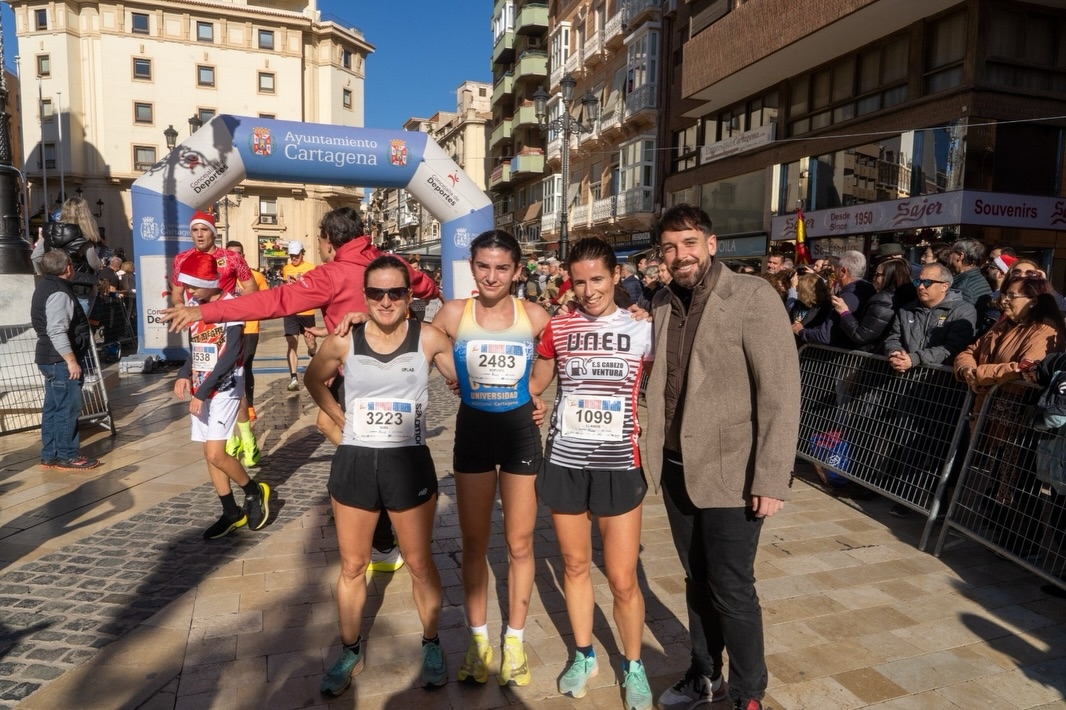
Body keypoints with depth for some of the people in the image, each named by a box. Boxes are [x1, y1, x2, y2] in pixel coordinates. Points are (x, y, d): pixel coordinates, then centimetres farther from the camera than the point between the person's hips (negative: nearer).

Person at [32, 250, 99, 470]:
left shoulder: (46, 286, 15)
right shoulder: (59, 293, -18)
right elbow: (57, 332, -26)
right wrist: (71, 360, -26)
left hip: (51, 358, 11)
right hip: (60, 359, -11)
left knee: (53, 407, 13)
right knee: (68, 407, -5)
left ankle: (49, 455, 19)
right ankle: (66, 455, 1)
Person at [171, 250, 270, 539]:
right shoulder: (195, 304, 9)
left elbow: (231, 353, -20)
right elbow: (195, 347, 17)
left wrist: (203, 392, -20)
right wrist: (184, 375, -2)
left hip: (224, 388, -7)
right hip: (200, 390, 8)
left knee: (215, 453, -12)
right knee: (210, 454, 9)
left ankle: (255, 491, 12)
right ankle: (232, 513, 20)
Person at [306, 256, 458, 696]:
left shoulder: (428, 338, -11)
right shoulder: (343, 341, -5)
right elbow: (313, 379, 14)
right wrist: (338, 419, 5)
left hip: (409, 462, -2)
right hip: (354, 462, 2)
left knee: (420, 564, 13)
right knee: (352, 566, 15)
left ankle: (431, 646, 35)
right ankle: (351, 651, 38)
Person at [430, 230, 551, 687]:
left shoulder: (533, 316, -7)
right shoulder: (453, 314, -7)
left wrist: (537, 396, -2)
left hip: (520, 431, 0)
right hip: (473, 431, 1)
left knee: (519, 543, 9)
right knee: (474, 542, 11)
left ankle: (514, 640, 27)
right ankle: (478, 638, 30)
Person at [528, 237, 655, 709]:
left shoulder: (642, 330, -4)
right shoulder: (557, 328, 0)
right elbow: (535, 384, 12)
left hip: (618, 467, -1)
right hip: (564, 463, 2)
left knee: (622, 579, 5)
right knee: (575, 565, 16)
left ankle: (633, 666, 31)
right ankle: (584, 656, 38)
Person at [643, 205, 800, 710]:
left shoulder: (753, 297, -13)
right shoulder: (663, 303, 6)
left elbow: (782, 392, -16)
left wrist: (771, 479, -18)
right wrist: (654, 452, 10)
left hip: (730, 473, -5)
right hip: (676, 468, 5)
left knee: (731, 589, 6)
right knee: (697, 581, 19)